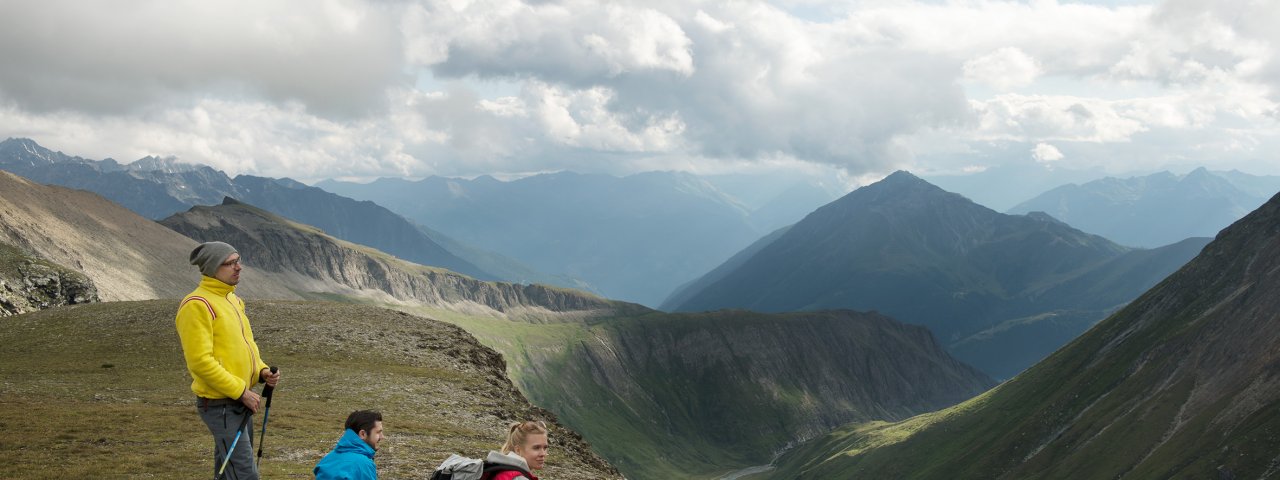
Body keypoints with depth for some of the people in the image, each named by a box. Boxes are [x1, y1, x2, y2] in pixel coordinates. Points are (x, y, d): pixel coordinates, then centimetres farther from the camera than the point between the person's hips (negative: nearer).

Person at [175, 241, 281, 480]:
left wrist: (262, 371, 2)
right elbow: (200, 361, -21)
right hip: (220, 405, -9)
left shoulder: (233, 300, 13)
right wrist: (241, 391, -19)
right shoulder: (197, 305, -16)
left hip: (240, 401, 9)